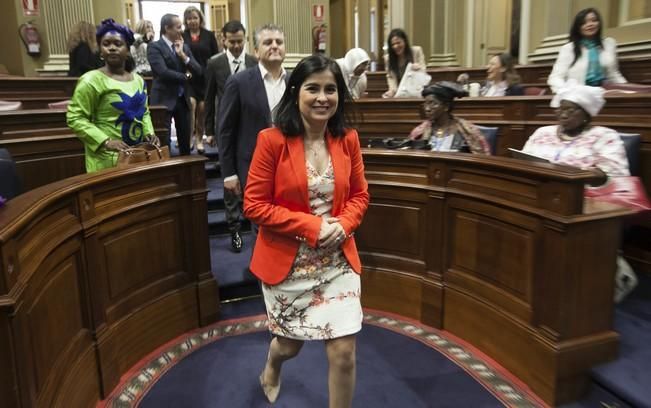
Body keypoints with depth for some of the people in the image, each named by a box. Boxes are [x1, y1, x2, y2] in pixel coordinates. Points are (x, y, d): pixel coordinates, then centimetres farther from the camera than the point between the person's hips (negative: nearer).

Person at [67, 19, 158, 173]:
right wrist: (105, 142, -21)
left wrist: (149, 132, 2)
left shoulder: (138, 79, 10)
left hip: (138, 153, 6)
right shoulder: (92, 80, -9)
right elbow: (75, 118, -12)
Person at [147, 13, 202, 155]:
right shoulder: (154, 47, -7)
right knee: (163, 142, -1)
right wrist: (185, 76, -7)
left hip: (183, 99, 6)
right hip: (164, 100, -6)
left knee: (185, 142, 11)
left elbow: (198, 71, 3)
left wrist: (183, 55, -9)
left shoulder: (184, 46, 11)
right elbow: (163, 72, -20)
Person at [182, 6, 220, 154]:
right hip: (188, 78, -1)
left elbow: (216, 57, 5)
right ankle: (189, 137, -6)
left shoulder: (209, 35, 6)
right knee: (191, 104, -17)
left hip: (205, 78, 1)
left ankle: (199, 139, 18)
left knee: (202, 108, 3)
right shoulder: (182, 36, 4)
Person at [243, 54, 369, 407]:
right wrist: (312, 226, -20)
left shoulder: (347, 139, -3)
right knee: (291, 344, 19)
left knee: (344, 353, 0)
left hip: (338, 259, 3)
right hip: (287, 261, -2)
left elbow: (359, 195, 7)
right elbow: (254, 206, -14)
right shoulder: (272, 140, -14)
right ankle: (272, 366, 58)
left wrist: (343, 225, -14)